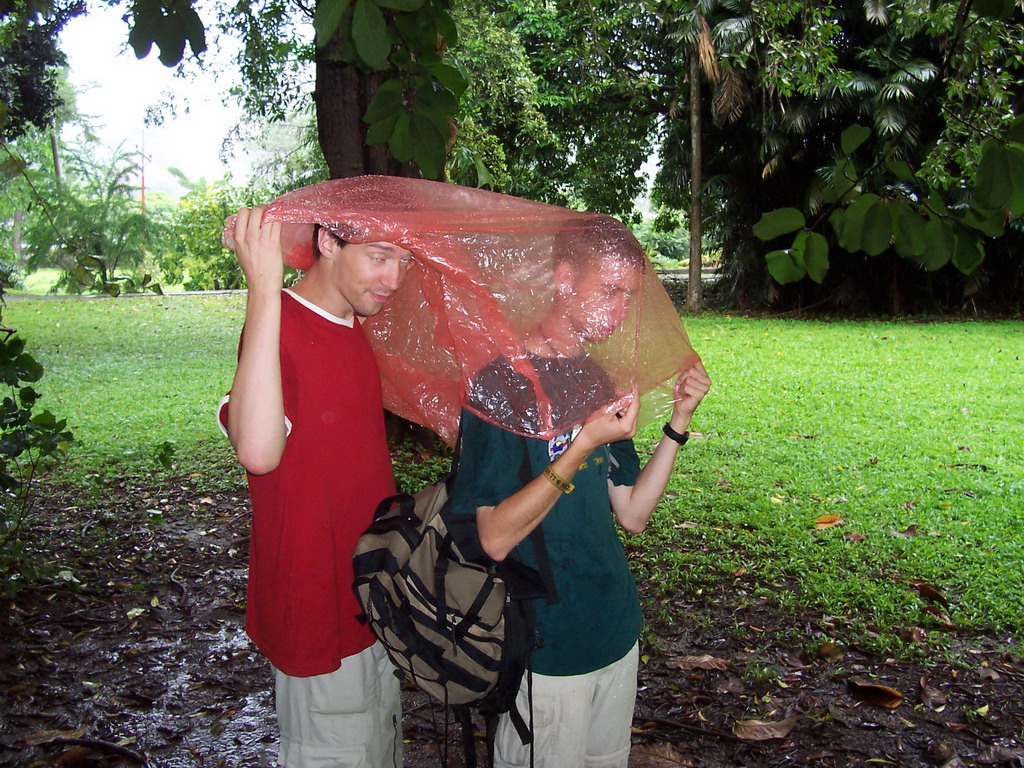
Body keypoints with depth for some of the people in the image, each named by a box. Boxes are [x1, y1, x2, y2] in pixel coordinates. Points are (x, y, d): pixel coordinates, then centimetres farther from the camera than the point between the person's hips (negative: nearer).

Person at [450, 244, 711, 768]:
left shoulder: (595, 382, 6)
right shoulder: (501, 384, -17)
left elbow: (632, 514, 5)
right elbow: (496, 537, -23)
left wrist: (679, 421, -4)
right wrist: (585, 446, -27)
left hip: (616, 631, 7)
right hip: (547, 650, -7)